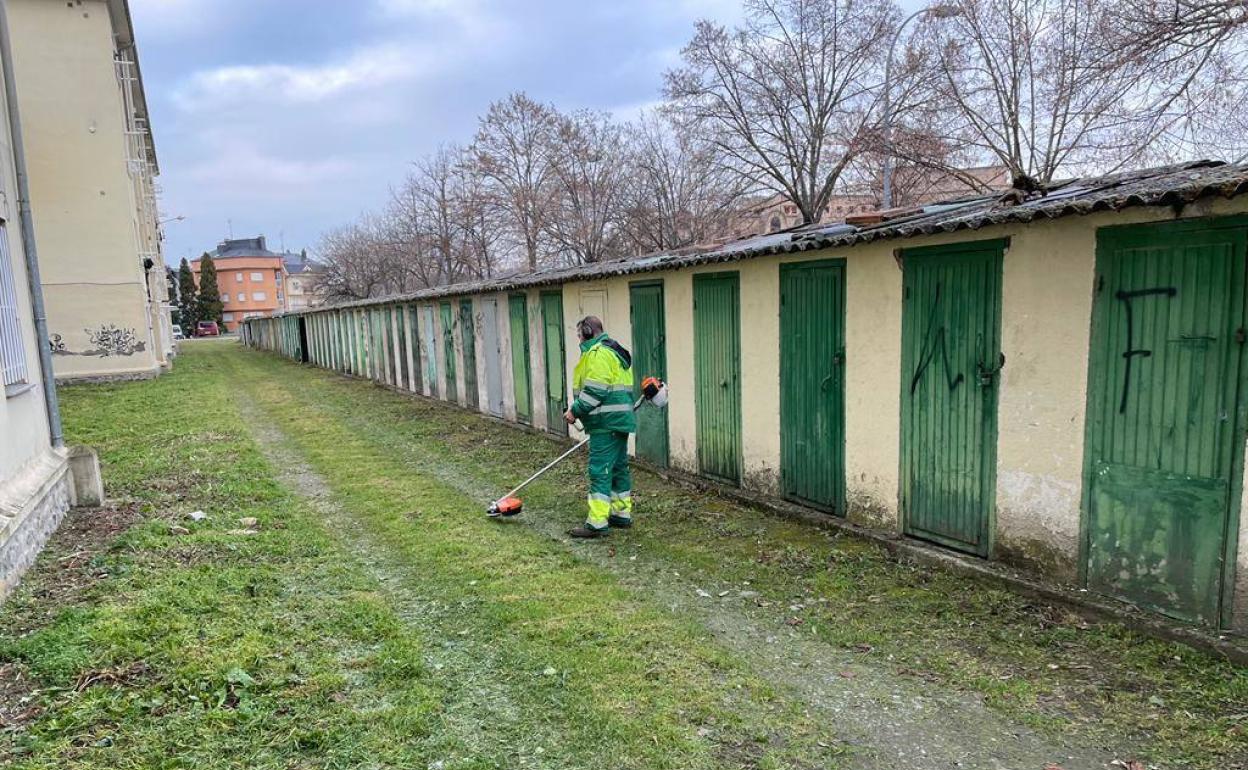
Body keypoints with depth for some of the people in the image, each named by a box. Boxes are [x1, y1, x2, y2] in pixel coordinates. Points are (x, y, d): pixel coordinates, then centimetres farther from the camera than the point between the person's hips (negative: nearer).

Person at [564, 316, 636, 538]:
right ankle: (622, 514, 24)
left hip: (606, 422, -11)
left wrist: (576, 411, -12)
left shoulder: (598, 353, -13)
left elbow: (595, 390, -21)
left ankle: (597, 523, -8)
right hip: (620, 419, 11)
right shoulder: (613, 351, 20)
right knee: (618, 467, 16)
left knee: (600, 470, -9)